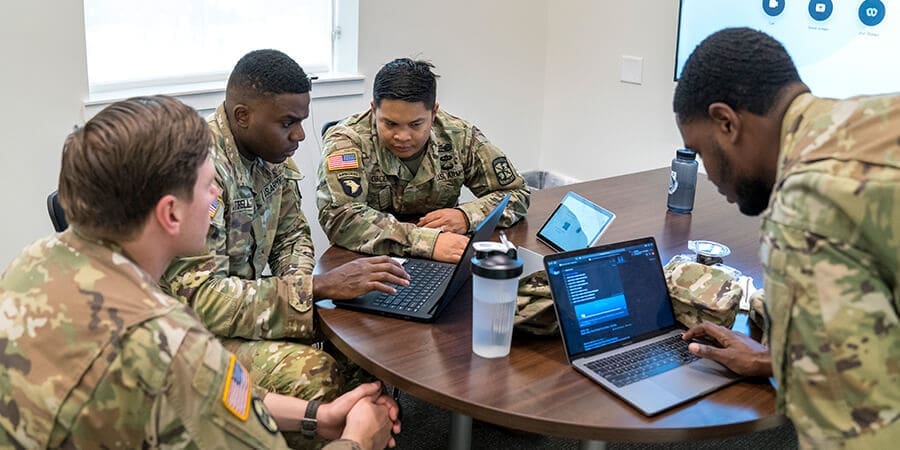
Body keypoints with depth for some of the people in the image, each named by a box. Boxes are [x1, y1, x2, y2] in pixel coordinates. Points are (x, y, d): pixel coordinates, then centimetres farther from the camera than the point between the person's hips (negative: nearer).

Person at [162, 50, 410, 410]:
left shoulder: (270, 153, 1)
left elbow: (292, 236, 14)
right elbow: (201, 300, -30)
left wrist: (302, 284, -9)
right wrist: (318, 287, -30)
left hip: (246, 300, 8)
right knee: (318, 376, -27)